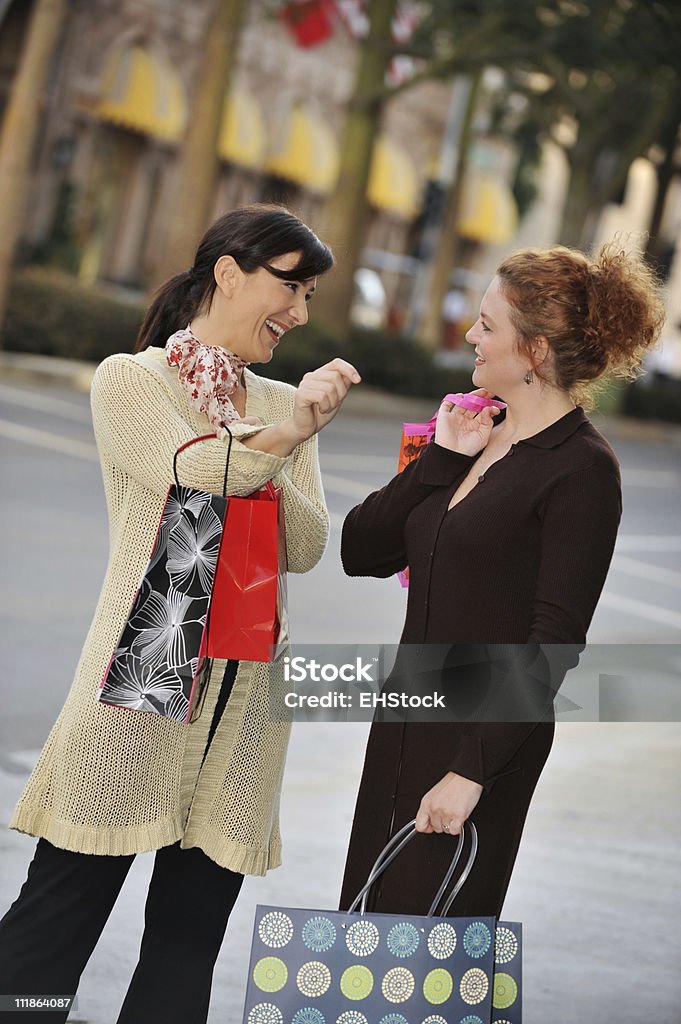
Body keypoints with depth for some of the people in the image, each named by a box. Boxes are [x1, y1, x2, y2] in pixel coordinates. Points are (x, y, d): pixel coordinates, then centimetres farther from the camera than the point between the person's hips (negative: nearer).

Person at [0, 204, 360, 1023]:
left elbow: (308, 549, 5)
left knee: (187, 942, 7)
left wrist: (290, 441, -9)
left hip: (243, 697, 5)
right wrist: (283, 438, -12)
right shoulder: (129, 380, 3)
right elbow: (191, 470, -14)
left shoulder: (285, 404, 16)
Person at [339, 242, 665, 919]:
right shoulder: (475, 436, 11)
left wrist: (471, 771, -20)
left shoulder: (581, 469, -12)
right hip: (406, 724, 8)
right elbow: (360, 552, 7)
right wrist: (441, 460, -4)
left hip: (485, 740, -7)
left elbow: (552, 647, -17)